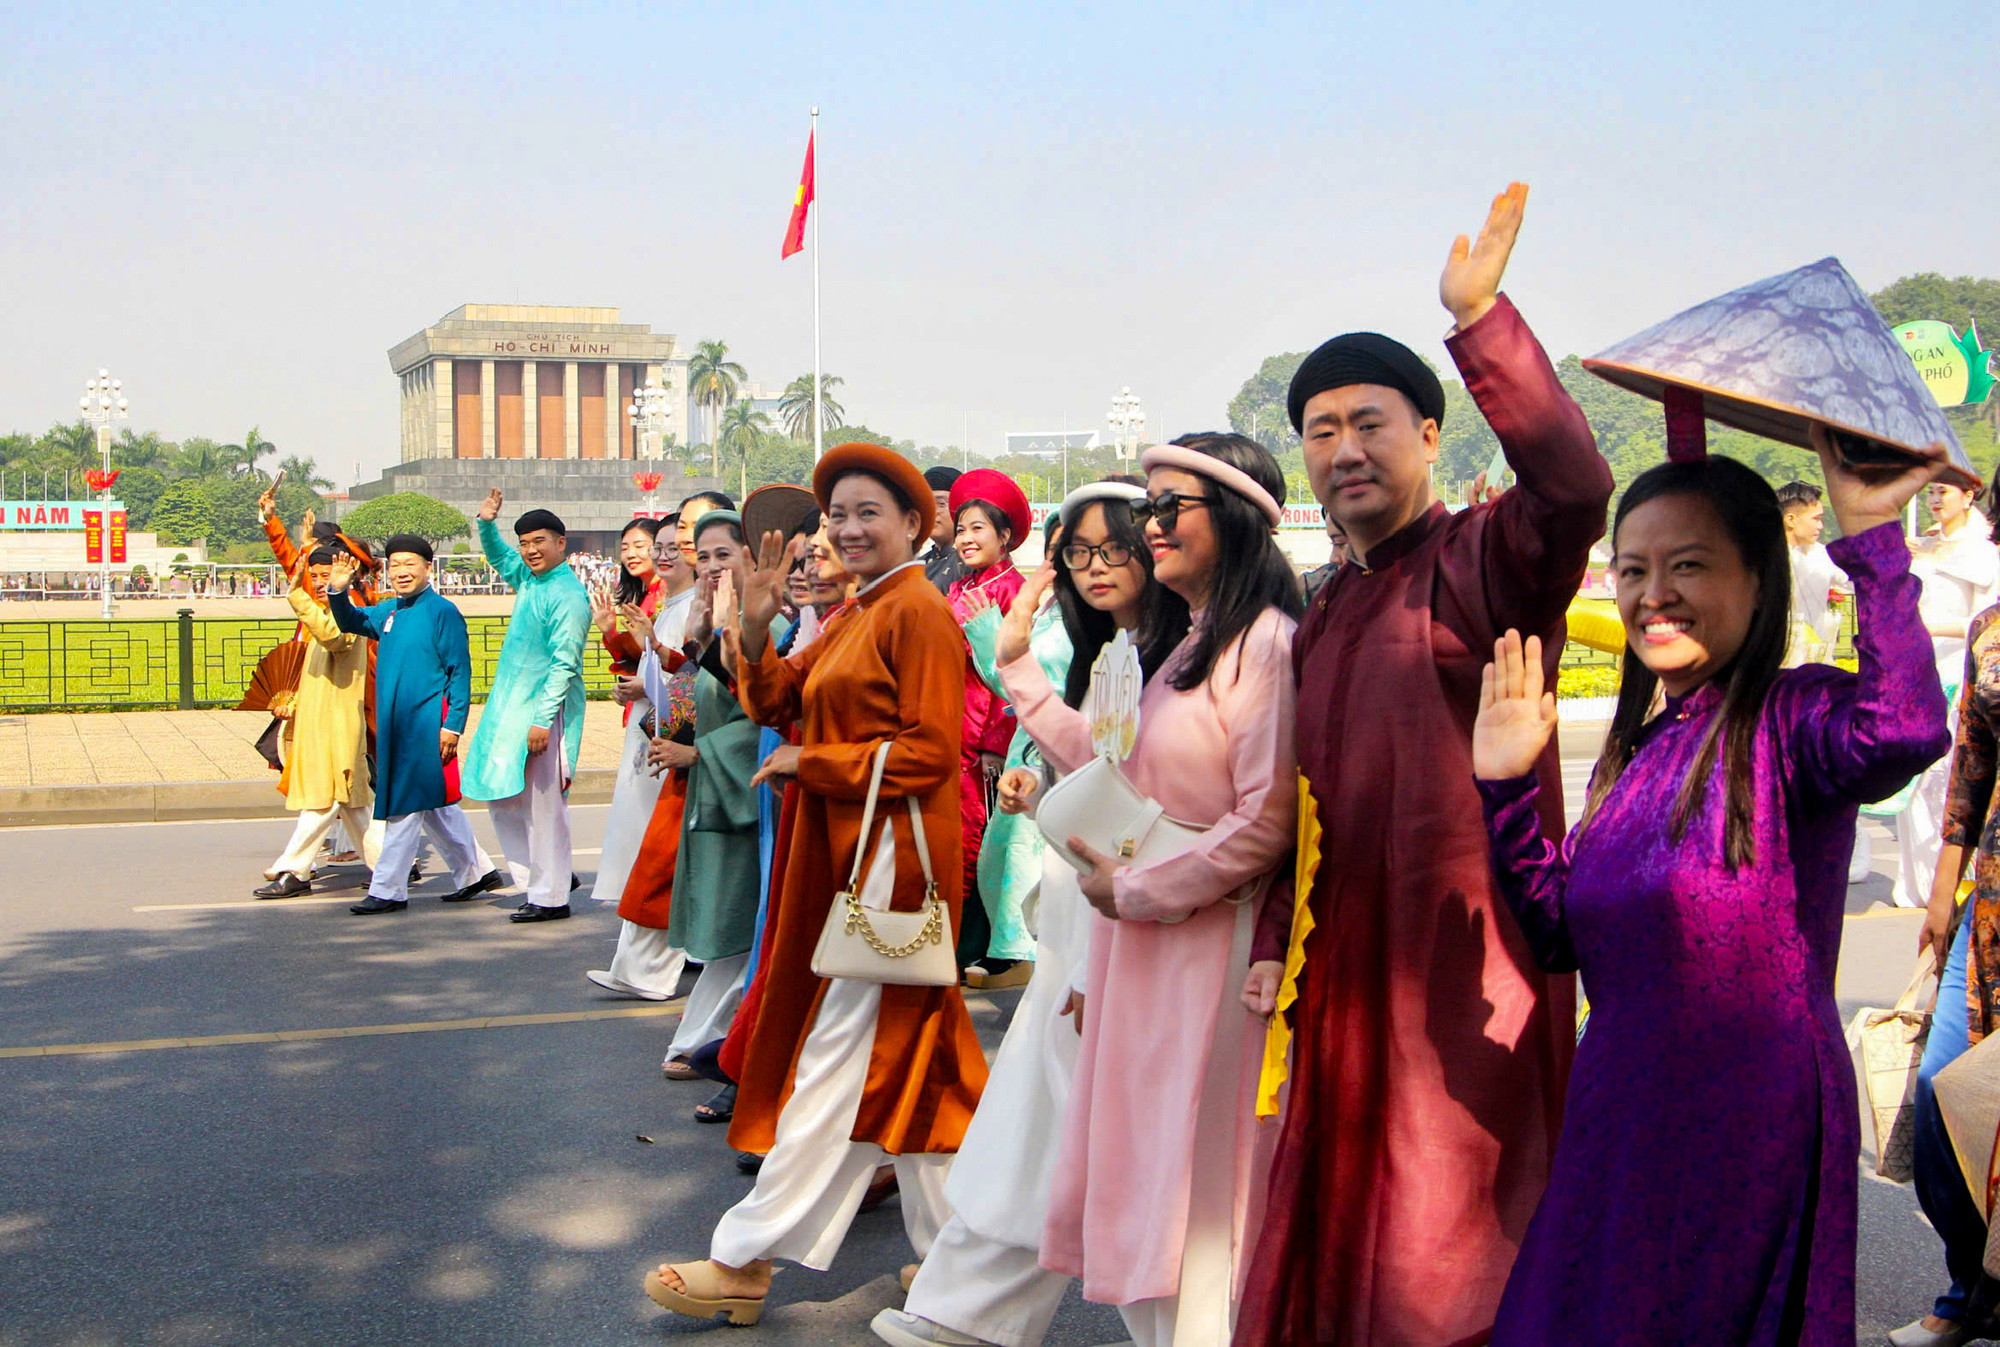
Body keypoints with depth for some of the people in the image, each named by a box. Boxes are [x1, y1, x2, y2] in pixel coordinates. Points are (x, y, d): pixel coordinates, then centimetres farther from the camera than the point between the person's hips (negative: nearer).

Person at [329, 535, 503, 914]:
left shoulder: (442, 611, -9)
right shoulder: (388, 611, 10)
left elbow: (460, 672, -11)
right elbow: (351, 622, 24)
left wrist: (453, 725, -16)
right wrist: (338, 591, 2)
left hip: (427, 725, -8)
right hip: (395, 723, 8)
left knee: (407, 805, -4)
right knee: (434, 806, 15)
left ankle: (387, 890, 2)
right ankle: (476, 872, 27)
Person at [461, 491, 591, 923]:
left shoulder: (568, 595, -14)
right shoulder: (529, 580, 11)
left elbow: (564, 663, -19)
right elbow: (499, 557, 33)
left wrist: (543, 720, -24)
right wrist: (487, 523, 15)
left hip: (543, 711, -9)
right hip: (510, 709, 9)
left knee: (543, 805, -4)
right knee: (503, 797, 13)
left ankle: (551, 897, 4)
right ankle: (539, 880, 23)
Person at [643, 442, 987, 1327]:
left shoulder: (919, 614, -12)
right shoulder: (852, 616, 17)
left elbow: (929, 753, -18)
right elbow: (774, 702, 13)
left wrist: (807, 764, -13)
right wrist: (755, 626, -3)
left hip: (890, 854, -10)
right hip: (843, 853, 10)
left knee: (840, 1056, -4)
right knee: (903, 1054, 14)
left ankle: (746, 1261, 0)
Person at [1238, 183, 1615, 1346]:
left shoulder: (1483, 562, -9)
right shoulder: (1323, 614, 14)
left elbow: (1574, 489, -32)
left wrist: (1482, 318, -35)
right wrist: (1278, 942, 11)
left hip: (1465, 952, -7)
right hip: (1346, 964, 8)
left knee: (1448, 1249, 1)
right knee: (1336, 1239, 16)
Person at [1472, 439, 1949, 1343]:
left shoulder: (1789, 717, -12)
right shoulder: (1635, 749, 10)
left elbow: (1902, 731, -37)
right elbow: (1560, 935, 10)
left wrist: (1870, 538, -31)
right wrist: (1507, 786, 0)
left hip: (1750, 1122, -7)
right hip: (1620, 1120, 7)